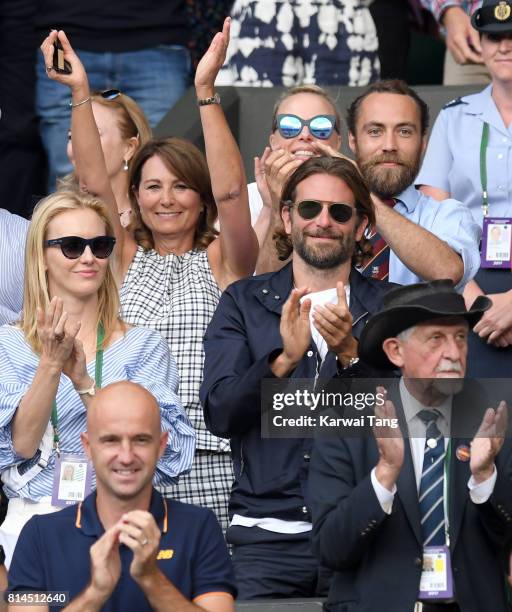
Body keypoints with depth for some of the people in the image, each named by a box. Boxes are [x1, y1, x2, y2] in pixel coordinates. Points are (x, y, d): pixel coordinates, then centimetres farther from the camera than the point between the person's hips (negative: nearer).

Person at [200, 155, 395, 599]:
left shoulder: (388, 307, 9)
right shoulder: (244, 302, 10)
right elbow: (219, 413, -2)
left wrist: (351, 354, -18)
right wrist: (284, 359, -18)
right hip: (268, 535, 0)